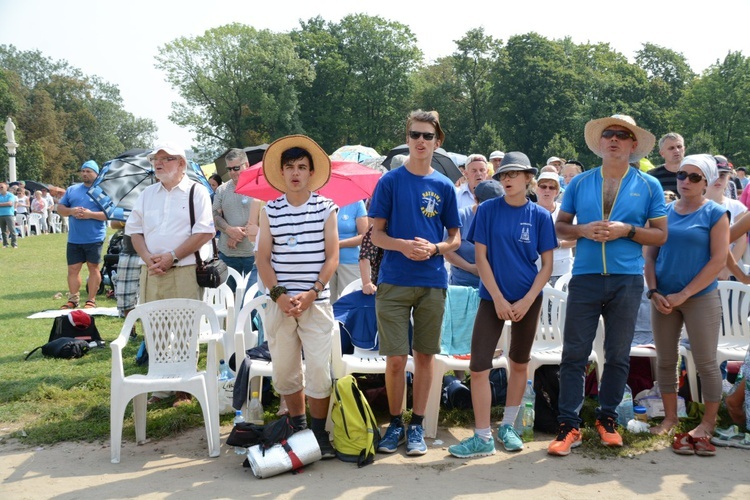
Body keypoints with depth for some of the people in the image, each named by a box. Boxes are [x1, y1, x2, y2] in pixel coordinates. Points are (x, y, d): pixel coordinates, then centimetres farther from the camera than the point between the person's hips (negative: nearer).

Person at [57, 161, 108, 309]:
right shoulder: (72, 189, 13)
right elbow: (60, 208, 13)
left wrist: (91, 214, -19)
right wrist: (71, 211, -9)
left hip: (94, 239, -4)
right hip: (74, 239, 4)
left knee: (93, 267, 4)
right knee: (73, 269, 7)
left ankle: (91, 300, 12)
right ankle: (73, 299, 17)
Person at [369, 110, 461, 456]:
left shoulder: (444, 186, 6)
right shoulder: (390, 181, 2)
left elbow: (455, 237, 10)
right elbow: (377, 234, 1)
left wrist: (434, 248, -10)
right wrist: (403, 245, -18)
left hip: (433, 281, 2)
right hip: (394, 281, -2)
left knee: (425, 355, 7)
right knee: (396, 359, -1)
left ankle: (417, 426, 19)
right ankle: (395, 424, 17)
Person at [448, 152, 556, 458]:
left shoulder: (540, 216, -1)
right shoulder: (488, 210, -3)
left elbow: (547, 264, 0)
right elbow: (481, 257, -4)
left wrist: (527, 300, -11)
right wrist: (498, 299, -11)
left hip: (528, 299, 1)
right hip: (492, 297, -1)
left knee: (519, 364, 12)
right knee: (478, 367, -8)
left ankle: (507, 427, 28)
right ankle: (483, 438, 1)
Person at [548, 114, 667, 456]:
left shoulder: (648, 186, 6)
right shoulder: (580, 183, 10)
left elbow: (660, 235, 4)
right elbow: (559, 226, 12)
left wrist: (627, 230, -12)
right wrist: (583, 230, -8)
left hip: (627, 280, 0)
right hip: (585, 278, 0)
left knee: (618, 355, 8)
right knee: (574, 354, -2)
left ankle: (607, 418, 23)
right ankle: (569, 425, 4)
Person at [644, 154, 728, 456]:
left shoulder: (715, 214, -4)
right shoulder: (663, 212, 7)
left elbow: (718, 261, -10)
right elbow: (650, 254, 7)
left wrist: (684, 294, -13)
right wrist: (653, 291, -6)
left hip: (701, 297, -4)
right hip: (664, 298, 4)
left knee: (706, 362, 0)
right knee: (666, 360, 9)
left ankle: (708, 422, 13)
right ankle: (670, 417, 21)